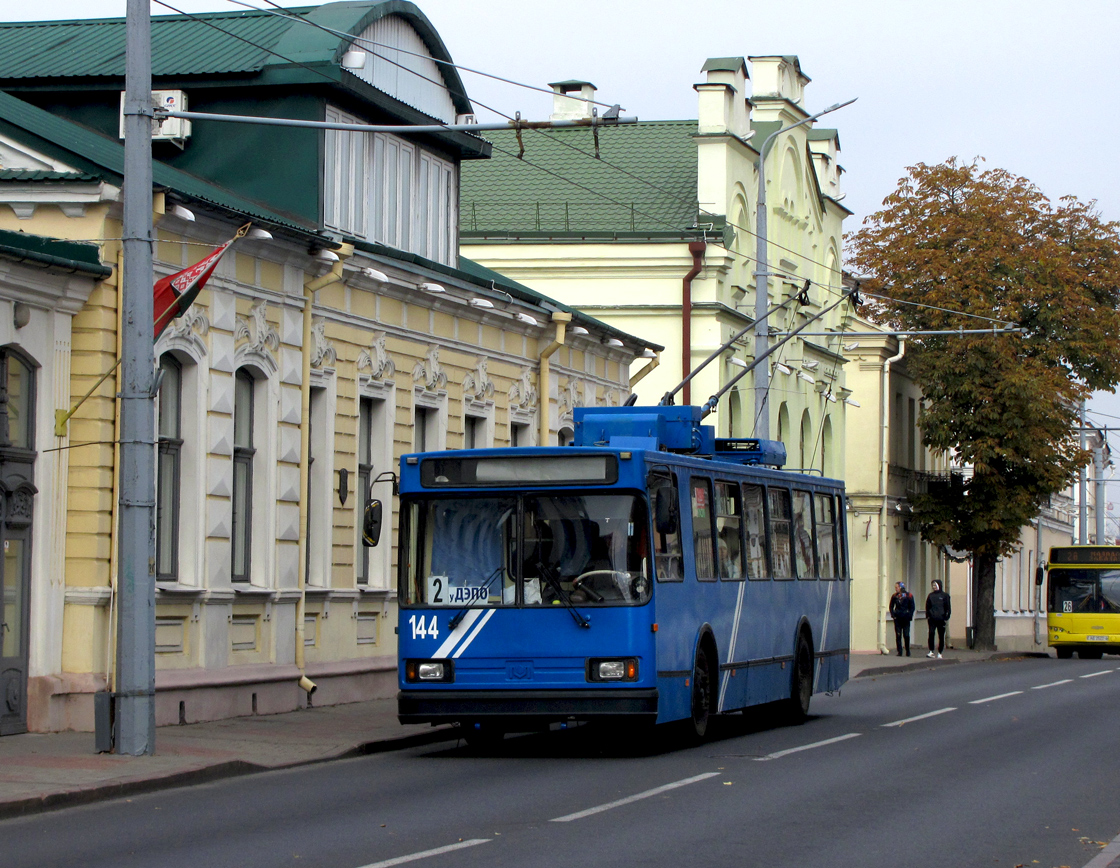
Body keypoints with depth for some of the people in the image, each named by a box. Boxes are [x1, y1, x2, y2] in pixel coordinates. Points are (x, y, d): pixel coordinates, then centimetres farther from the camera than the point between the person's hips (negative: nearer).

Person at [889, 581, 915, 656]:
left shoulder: (909, 596, -2)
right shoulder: (895, 596, 6)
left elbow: (912, 607, 3)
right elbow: (891, 606, 15)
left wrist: (910, 616, -5)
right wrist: (893, 614, 2)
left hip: (906, 619, -2)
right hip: (897, 618, 2)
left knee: (906, 635, -2)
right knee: (898, 635, -1)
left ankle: (908, 651, 13)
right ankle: (899, 651, 3)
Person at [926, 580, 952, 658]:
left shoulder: (945, 595, 3)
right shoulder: (931, 595, 11)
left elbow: (948, 608, 4)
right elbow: (927, 607, 16)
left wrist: (946, 618, -3)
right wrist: (927, 616, 6)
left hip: (941, 619, -1)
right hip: (932, 619, 1)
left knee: (941, 636, 4)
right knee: (931, 633, -15)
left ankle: (939, 653, 11)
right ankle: (931, 651, -13)